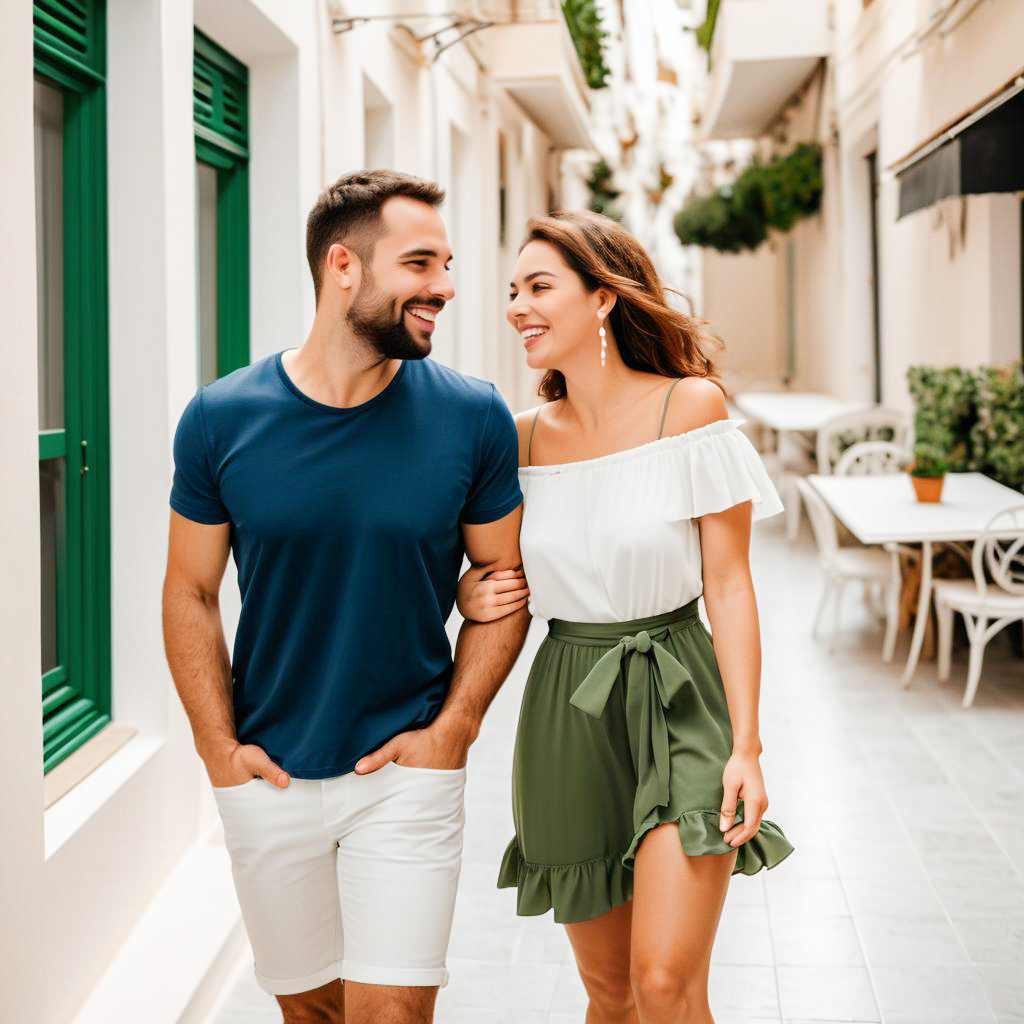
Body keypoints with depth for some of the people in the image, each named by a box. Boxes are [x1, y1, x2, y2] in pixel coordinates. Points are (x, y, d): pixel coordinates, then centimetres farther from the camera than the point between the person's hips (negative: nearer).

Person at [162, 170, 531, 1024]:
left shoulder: (473, 418, -8)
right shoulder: (222, 419, -7)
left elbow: (502, 577, 2)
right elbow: (191, 592, 2)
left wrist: (453, 728, -6)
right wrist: (219, 746, -4)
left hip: (408, 770, -1)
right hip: (268, 778, 1)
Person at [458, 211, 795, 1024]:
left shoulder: (691, 406, -6)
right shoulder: (526, 437, 5)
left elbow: (729, 585, -7)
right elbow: (498, 573, 18)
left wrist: (746, 745, -12)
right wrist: (470, 594, -6)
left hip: (678, 705, -4)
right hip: (568, 711, 4)